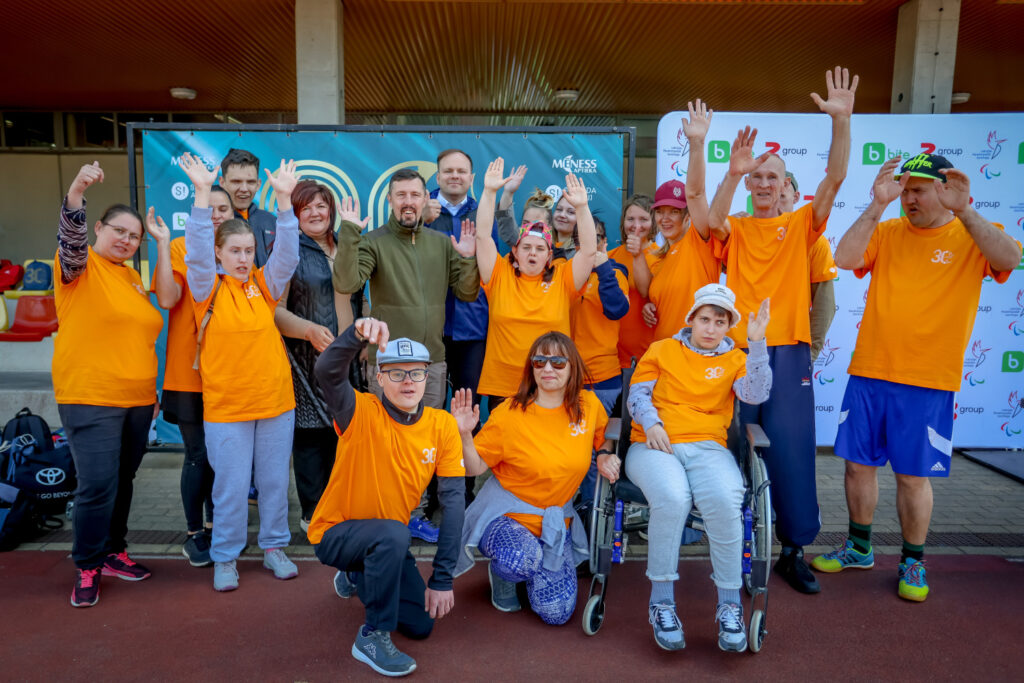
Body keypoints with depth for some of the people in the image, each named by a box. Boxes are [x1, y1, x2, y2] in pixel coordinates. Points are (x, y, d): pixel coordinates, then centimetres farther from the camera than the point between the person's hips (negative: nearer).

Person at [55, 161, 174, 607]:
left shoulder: (132, 276, 16)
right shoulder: (80, 264, -5)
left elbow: (166, 298, 3)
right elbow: (71, 239, -28)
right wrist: (76, 193, -42)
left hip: (137, 399, 7)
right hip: (90, 399, -7)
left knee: (123, 481, 15)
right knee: (98, 484, -9)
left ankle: (113, 552, 31)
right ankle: (86, 567, 11)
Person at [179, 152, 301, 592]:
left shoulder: (265, 285, 4)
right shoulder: (209, 289, -2)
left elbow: (287, 254, -8)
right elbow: (197, 251, -16)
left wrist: (284, 199, -17)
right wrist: (202, 193, -24)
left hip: (275, 401, 3)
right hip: (226, 406, -3)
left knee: (275, 481, 13)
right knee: (231, 487, 5)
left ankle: (274, 548, 30)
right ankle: (225, 558, 23)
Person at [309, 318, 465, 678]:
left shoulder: (442, 425, -11)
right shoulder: (361, 412, -20)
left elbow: (453, 500, -13)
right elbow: (327, 371, -40)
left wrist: (442, 578, -16)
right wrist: (358, 334, -59)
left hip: (386, 541, 5)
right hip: (335, 532, -5)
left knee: (421, 625, 7)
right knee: (393, 533, -35)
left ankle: (356, 578, 33)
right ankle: (372, 637, -12)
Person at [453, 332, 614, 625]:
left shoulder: (588, 405, -4)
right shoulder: (509, 414, -14)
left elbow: (606, 439, 16)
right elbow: (475, 467, -10)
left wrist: (606, 455, -6)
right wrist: (465, 435, -28)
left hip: (557, 521, 4)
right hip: (505, 515, -3)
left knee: (557, 613, -6)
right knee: (524, 560, -37)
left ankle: (524, 568, 26)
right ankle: (501, 572, 3)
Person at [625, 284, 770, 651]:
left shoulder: (735, 359, 19)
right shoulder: (661, 350, 19)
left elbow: (756, 395, -1)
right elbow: (637, 393, 11)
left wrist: (757, 344, -11)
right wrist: (650, 422, -9)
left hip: (707, 447, 1)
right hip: (655, 445, -1)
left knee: (725, 500, -32)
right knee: (672, 497, -34)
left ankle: (729, 603, -15)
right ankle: (662, 601, -19)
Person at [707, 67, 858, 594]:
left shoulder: (800, 225, 8)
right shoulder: (735, 230, 8)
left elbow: (834, 178, -5)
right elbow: (712, 220, -14)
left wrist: (840, 120, -16)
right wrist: (733, 173, -27)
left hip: (788, 355, 0)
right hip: (737, 353, 0)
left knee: (792, 454, 2)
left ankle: (794, 551, 16)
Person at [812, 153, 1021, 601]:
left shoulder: (973, 236, 2)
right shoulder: (886, 231, 8)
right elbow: (844, 259, -10)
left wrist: (964, 212, -23)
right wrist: (877, 205, -14)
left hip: (928, 382, -2)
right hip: (868, 371, 3)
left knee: (913, 475, 5)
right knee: (859, 464, 10)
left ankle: (913, 563, 25)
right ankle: (859, 549, 29)